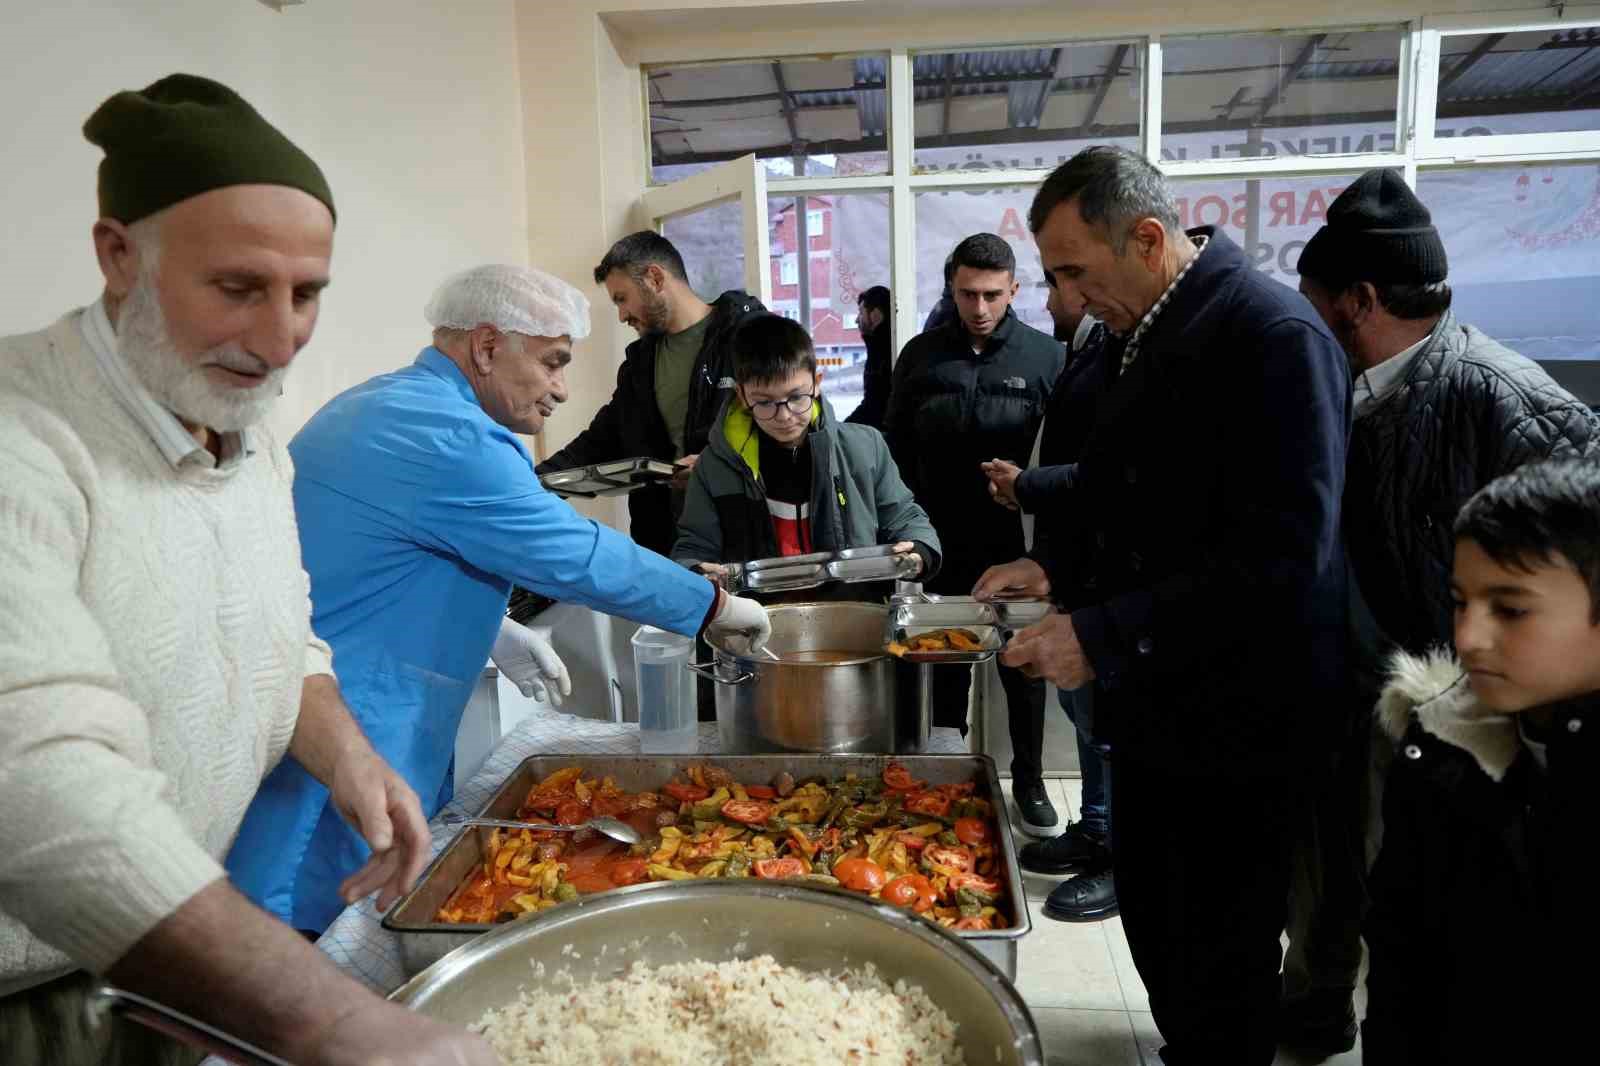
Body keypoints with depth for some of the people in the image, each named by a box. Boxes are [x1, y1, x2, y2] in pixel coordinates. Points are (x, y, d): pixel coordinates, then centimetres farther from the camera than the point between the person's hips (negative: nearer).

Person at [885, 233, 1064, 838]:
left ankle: (1028, 782, 27)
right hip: (944, 547, 2)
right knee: (947, 669, 13)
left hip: (1017, 547, -1)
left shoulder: (1045, 356, -1)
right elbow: (896, 448, 8)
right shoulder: (922, 355, 4)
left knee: (1023, 668, 11)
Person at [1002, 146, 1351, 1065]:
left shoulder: (1274, 336, -20)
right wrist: (1061, 568, 6)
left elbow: (1281, 560, -27)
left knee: (1223, 973, 8)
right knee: (1155, 929, 21)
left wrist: (1104, 635, -27)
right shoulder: (1144, 334, 7)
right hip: (1159, 707, 8)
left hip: (1239, 722, -8)